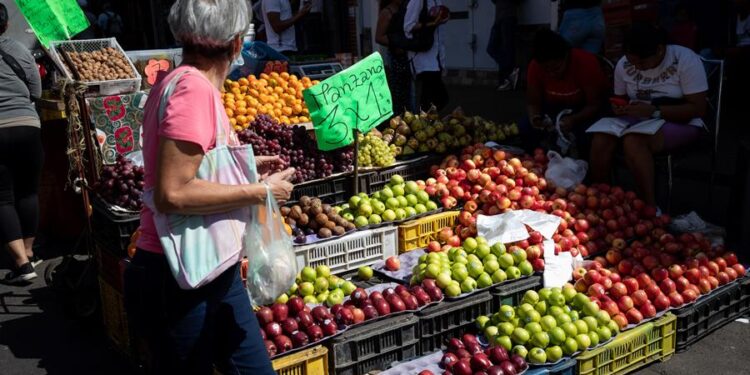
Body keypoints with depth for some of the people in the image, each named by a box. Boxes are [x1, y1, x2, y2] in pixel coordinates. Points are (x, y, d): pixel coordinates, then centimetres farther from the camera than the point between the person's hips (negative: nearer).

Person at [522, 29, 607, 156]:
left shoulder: (586, 63, -26)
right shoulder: (535, 67, -17)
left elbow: (595, 104, -23)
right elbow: (533, 103, -8)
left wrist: (574, 120, -41)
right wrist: (534, 117, -32)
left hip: (584, 111, -3)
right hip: (554, 110, 3)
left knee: (587, 134, -35)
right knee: (524, 128, -25)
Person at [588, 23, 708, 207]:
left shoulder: (685, 60, -14)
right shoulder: (624, 64, -1)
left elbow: (698, 108, -16)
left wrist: (654, 111, -26)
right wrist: (620, 108, -11)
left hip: (680, 123, -5)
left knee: (633, 141, -35)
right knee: (600, 141, -26)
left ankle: (650, 208, -26)